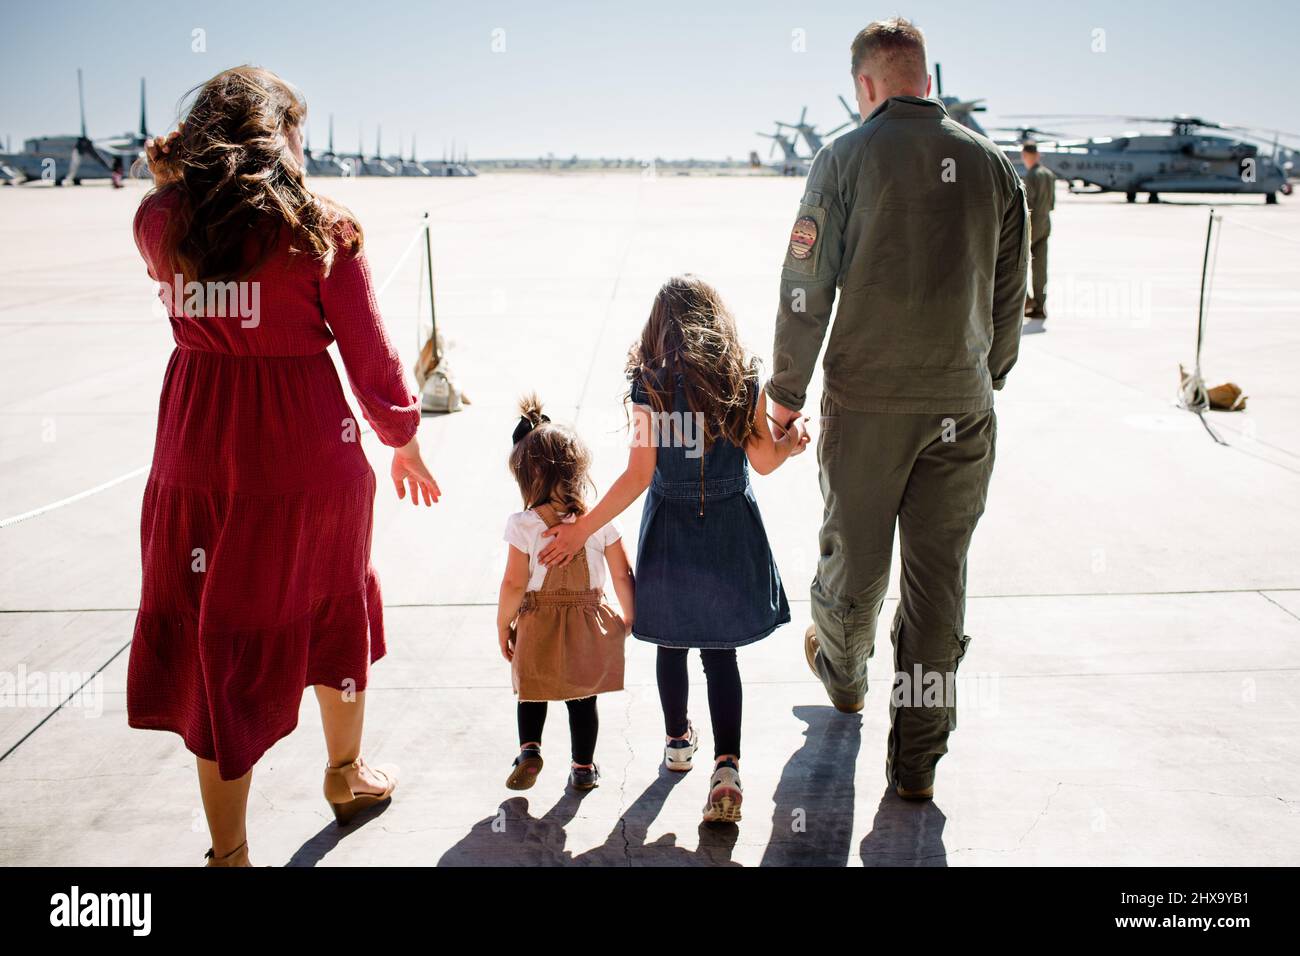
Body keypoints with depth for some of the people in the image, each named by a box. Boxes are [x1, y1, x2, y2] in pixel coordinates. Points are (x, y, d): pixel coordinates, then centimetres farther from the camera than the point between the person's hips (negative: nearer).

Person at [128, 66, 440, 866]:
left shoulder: (161, 223, -1)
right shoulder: (318, 229, -11)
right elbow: (369, 354, -6)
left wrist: (174, 173, 18)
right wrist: (404, 440, 7)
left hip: (197, 452, 3)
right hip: (307, 449, -2)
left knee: (214, 631, 10)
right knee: (335, 609, 21)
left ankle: (229, 848, 18)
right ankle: (347, 776, 44)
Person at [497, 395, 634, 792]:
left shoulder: (523, 525, -16)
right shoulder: (600, 519, -8)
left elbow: (514, 584, -15)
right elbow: (622, 575, -3)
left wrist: (503, 625, 0)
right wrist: (628, 617, 12)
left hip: (538, 625, -1)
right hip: (590, 625, 2)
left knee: (532, 693, 24)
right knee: (583, 699, 17)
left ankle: (529, 749, 12)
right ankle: (584, 767, 26)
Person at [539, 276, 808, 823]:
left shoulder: (650, 387, -12)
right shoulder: (745, 381, -7)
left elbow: (638, 476, -15)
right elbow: (763, 461, -3)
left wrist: (582, 529, -10)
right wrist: (791, 442, 19)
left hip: (670, 530, -1)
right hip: (731, 530, 1)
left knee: (672, 643, 18)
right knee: (720, 650, 8)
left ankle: (679, 742, 37)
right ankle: (727, 766, -3)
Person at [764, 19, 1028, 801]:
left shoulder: (847, 158, -6)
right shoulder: (995, 165, 4)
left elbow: (806, 289, -7)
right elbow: (1010, 300, 9)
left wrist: (787, 392, 2)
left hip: (867, 404, -2)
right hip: (963, 408, 3)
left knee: (855, 557, 17)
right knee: (940, 581, 8)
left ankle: (842, 671, 45)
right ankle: (918, 760, 16)